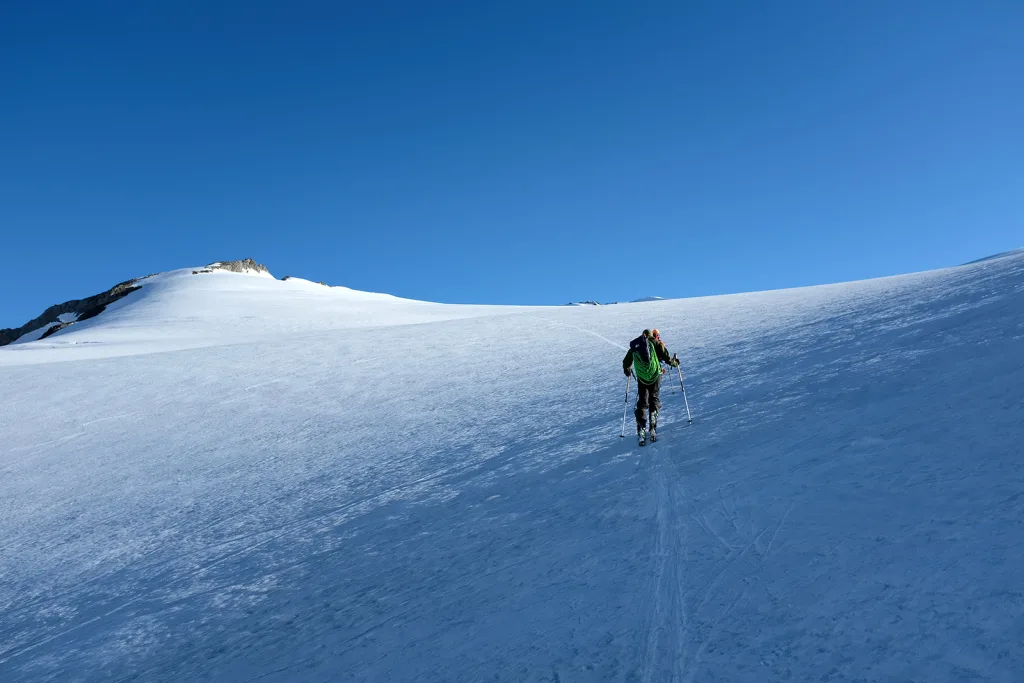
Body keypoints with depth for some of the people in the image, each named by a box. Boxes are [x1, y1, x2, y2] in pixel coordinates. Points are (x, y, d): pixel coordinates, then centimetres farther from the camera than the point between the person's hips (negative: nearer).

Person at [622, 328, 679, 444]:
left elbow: (626, 362, 23)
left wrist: (627, 370, 43)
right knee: (654, 399, 8)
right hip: (655, 375, -2)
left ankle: (641, 428, -5)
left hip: (641, 378, 2)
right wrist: (674, 362, 14)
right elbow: (666, 357, -4)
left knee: (642, 402, 8)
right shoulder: (656, 343, 4)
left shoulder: (634, 347, 16)